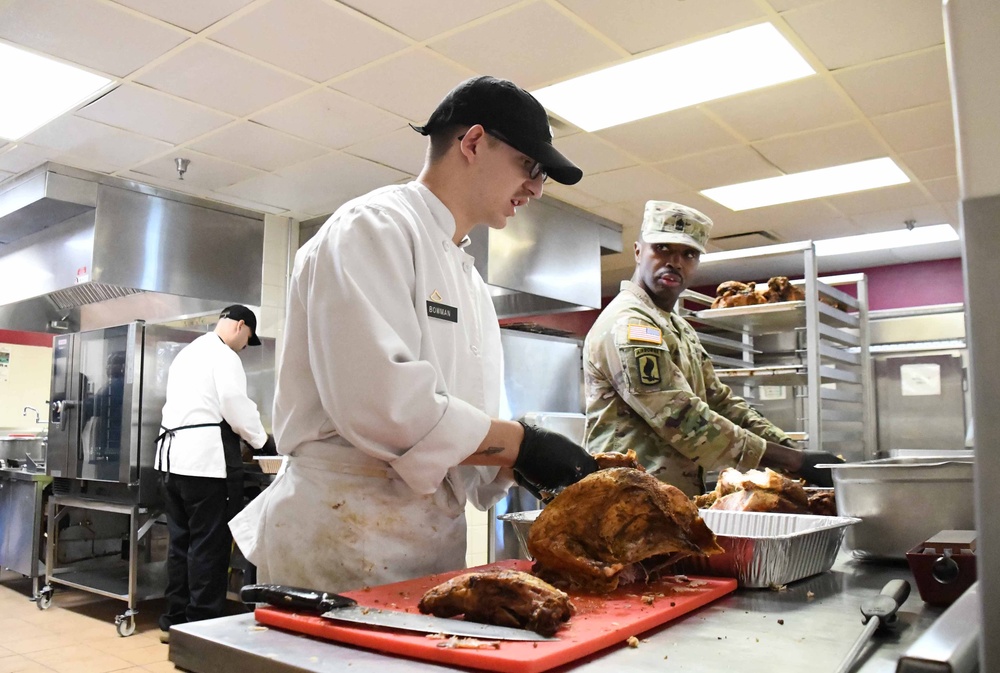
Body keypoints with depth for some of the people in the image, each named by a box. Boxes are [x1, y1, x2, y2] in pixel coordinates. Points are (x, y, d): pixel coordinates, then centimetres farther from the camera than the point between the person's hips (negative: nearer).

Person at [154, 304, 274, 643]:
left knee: (181, 540, 13)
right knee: (209, 545, -3)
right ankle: (201, 624, 1)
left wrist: (243, 434, 25)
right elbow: (235, 406, -13)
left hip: (173, 453, 9)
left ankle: (175, 621, 19)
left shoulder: (187, 353, 21)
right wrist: (261, 438, 3)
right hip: (206, 457, -9)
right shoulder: (223, 356, -8)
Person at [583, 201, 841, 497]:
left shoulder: (680, 328, 17)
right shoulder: (627, 324, -15)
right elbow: (683, 420, -21)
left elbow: (720, 400, 14)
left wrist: (790, 449, 1)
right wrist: (794, 461, -17)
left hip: (676, 501, 8)